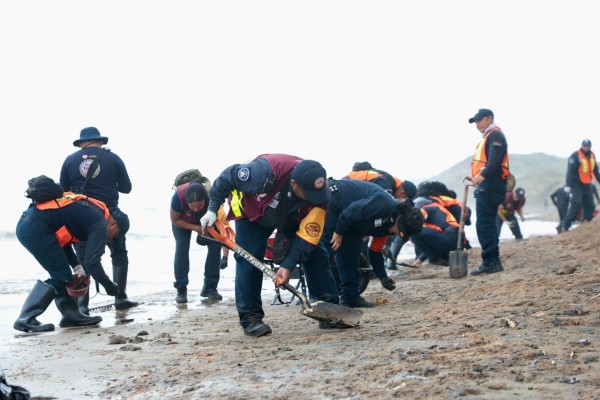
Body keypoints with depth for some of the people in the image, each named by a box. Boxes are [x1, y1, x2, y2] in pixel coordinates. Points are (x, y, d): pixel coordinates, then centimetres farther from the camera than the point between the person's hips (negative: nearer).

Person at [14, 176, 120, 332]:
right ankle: (26, 319, -6)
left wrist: (76, 266, 21)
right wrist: (110, 286, 5)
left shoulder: (87, 213, 24)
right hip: (37, 228, -10)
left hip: (25, 223, 10)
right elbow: (92, 263, -9)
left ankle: (71, 315, 21)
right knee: (61, 276, -2)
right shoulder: (100, 224, -2)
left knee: (62, 273, 17)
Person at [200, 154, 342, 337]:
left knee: (316, 255, -7)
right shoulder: (265, 171, -44)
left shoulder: (319, 193, -32)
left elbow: (308, 233, -27)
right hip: (253, 213, -3)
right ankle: (250, 318, -7)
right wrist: (212, 209, -24)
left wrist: (288, 265, -34)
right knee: (248, 261, -15)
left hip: (292, 218, 3)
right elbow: (228, 177, -28)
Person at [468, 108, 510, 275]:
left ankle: (490, 262, -14)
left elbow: (494, 160, -24)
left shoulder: (495, 135, -8)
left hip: (490, 185, -11)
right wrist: (476, 177, 17)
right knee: (487, 224, 13)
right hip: (486, 185, 11)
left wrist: (482, 175, -35)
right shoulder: (488, 136, 25)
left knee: (484, 225, -13)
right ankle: (494, 262, 17)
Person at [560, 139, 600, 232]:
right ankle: (565, 226, -15)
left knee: (590, 205, 3)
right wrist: (568, 185, -24)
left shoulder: (592, 155, 9)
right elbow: (570, 171, -18)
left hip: (587, 184, 7)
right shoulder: (575, 156, -13)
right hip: (576, 184, -7)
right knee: (575, 204, -16)